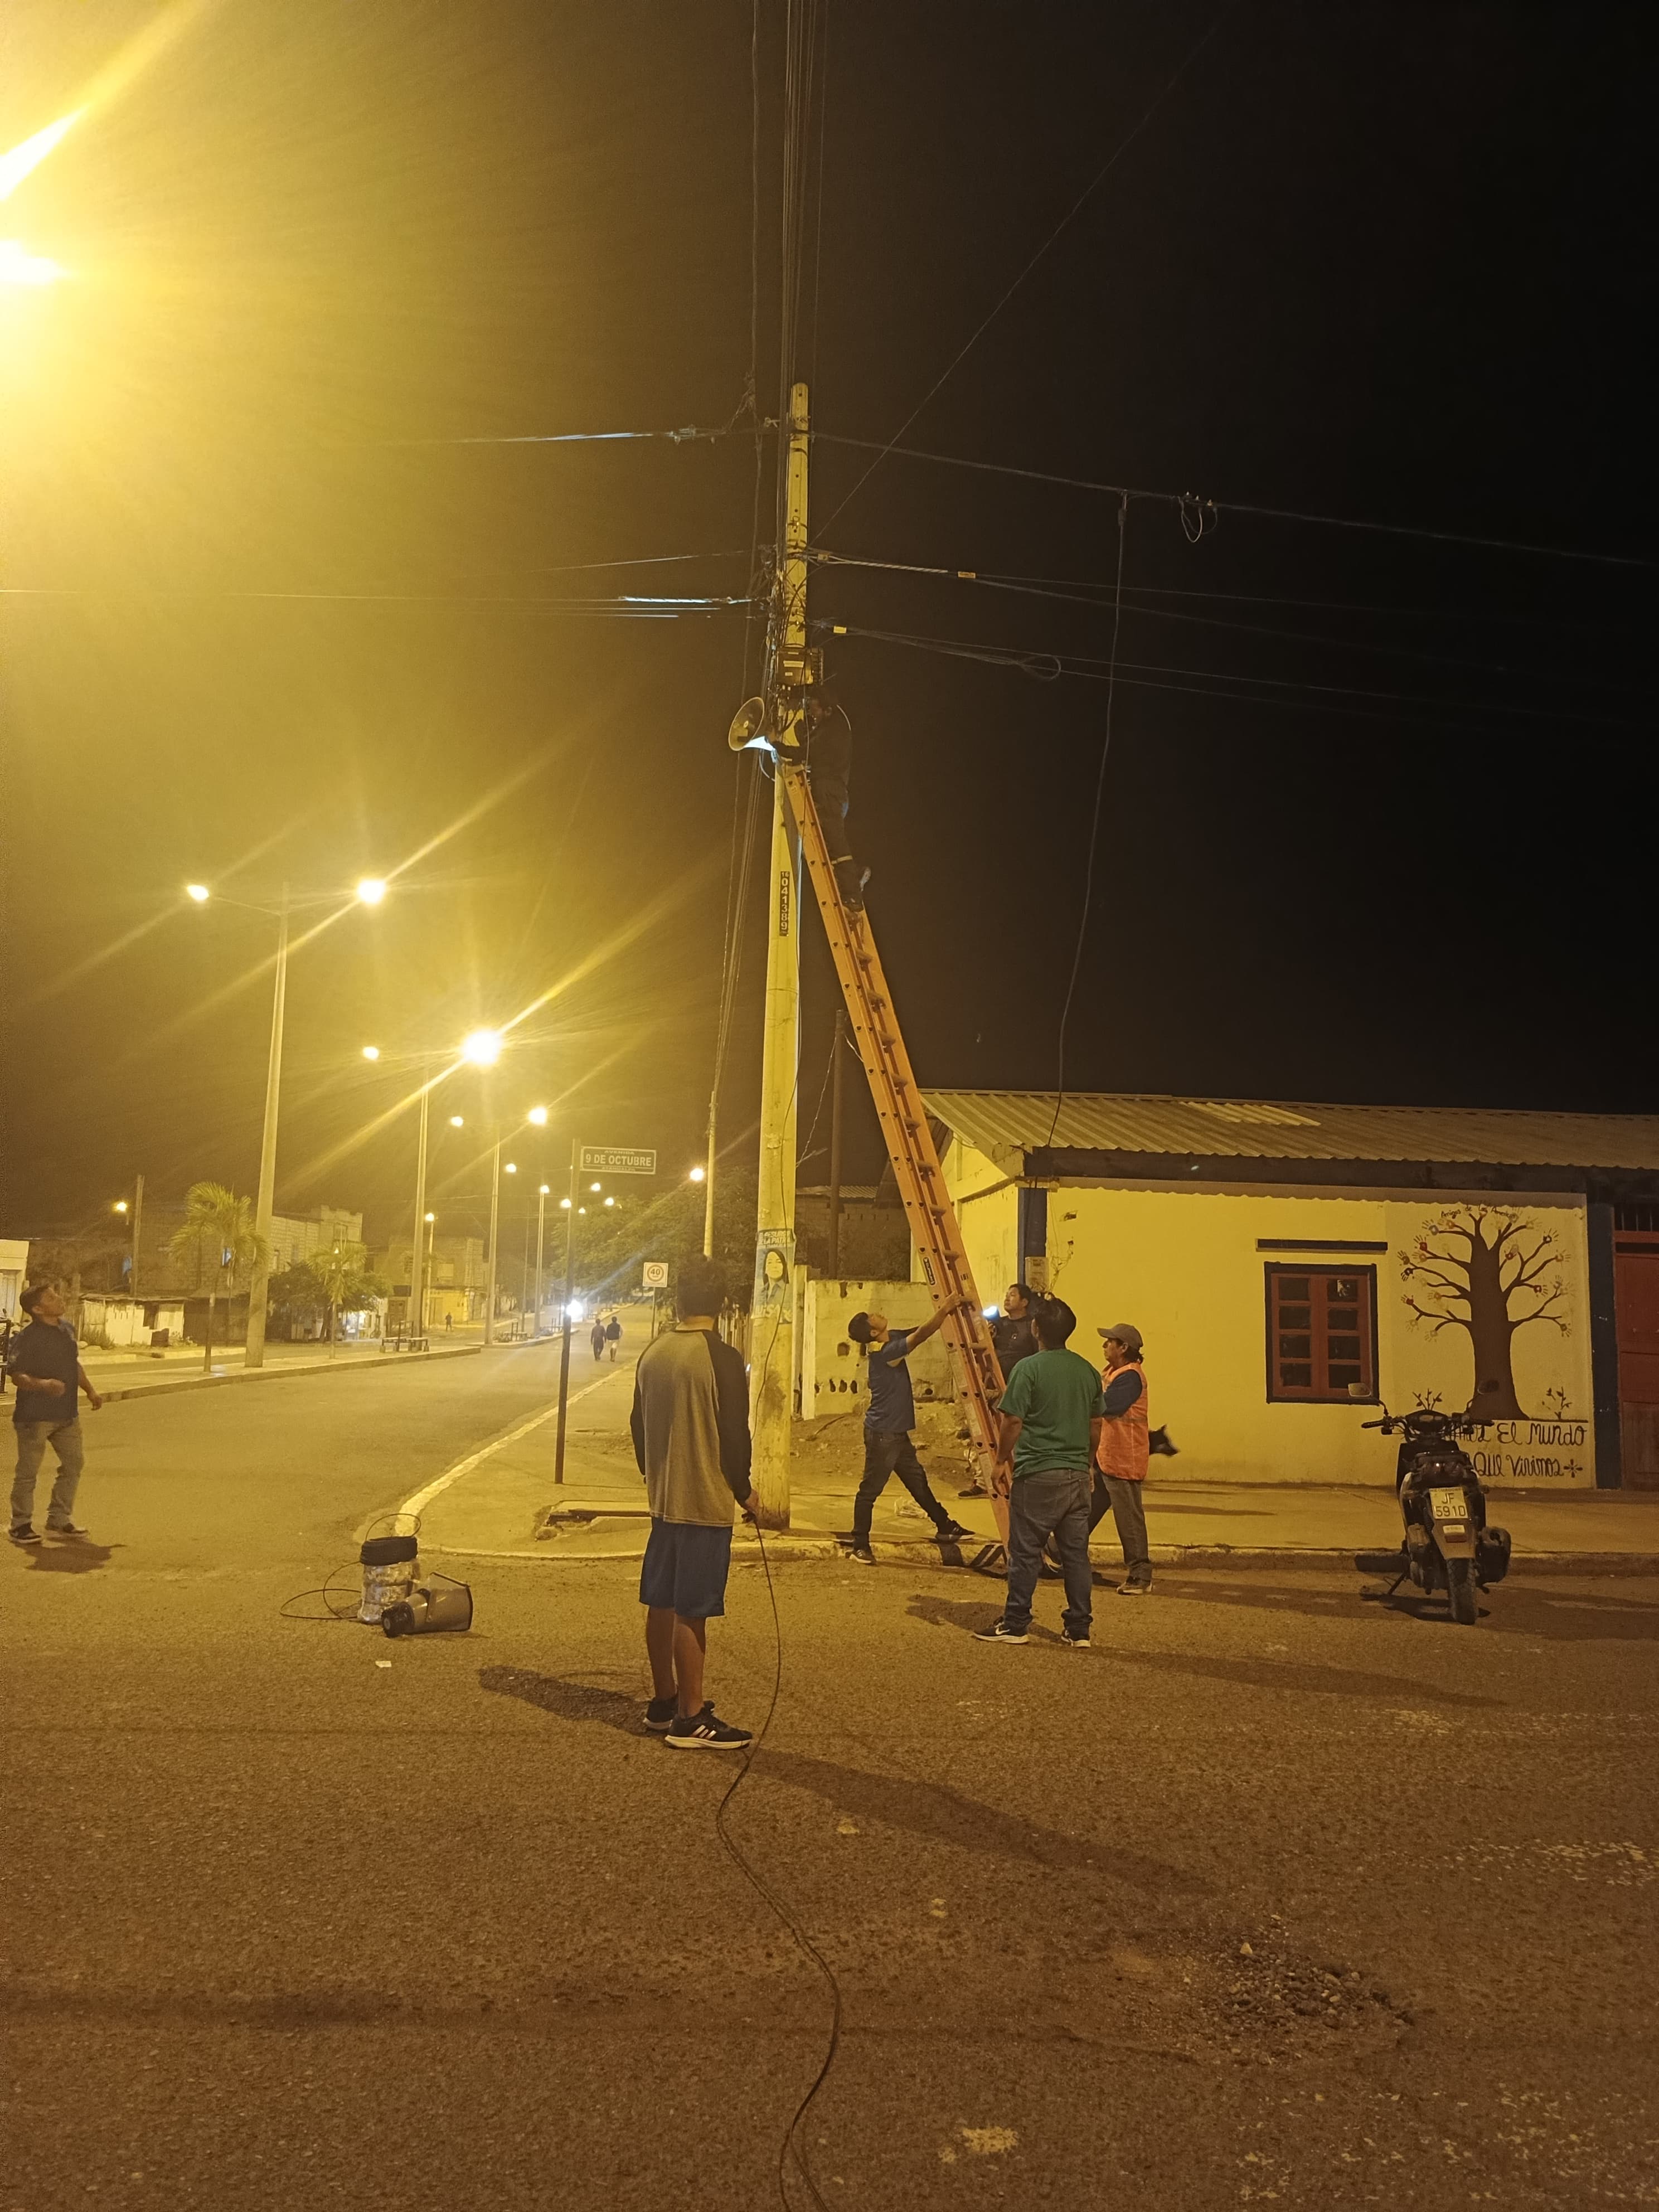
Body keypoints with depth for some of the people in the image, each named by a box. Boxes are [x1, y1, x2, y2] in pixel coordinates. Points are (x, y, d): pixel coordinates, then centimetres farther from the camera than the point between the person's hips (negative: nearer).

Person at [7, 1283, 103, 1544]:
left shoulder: (67, 1329, 8)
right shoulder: (26, 1337, -16)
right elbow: (16, 1375, -21)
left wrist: (90, 1391, 19)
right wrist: (43, 1384, -37)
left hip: (67, 1413, 8)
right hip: (35, 1415, -8)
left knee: (73, 1465, 13)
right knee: (28, 1472, 1)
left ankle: (59, 1519, 25)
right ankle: (21, 1525, 14)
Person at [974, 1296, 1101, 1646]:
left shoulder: (1029, 1368, -12)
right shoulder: (1088, 1371, 6)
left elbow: (1012, 1422, -12)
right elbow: (1096, 1426, 12)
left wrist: (1002, 1462, 0)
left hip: (1037, 1474, -5)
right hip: (1077, 1475, 5)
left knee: (1025, 1552, 3)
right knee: (1076, 1554, 9)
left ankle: (1015, 1625, 10)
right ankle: (1079, 1629, 14)